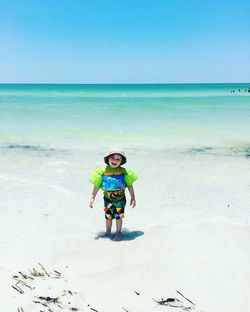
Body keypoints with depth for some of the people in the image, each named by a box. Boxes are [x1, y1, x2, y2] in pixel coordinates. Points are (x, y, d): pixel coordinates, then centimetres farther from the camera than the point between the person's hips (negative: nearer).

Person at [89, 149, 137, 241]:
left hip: (120, 199, -1)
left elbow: (130, 185, 0)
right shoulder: (103, 171, -6)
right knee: (108, 217, 13)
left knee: (118, 217, 5)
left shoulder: (123, 171, -6)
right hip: (108, 199, 1)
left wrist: (133, 197, 0)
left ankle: (118, 233, 21)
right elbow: (96, 186, 1)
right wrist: (92, 198, 0)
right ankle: (108, 232, 30)